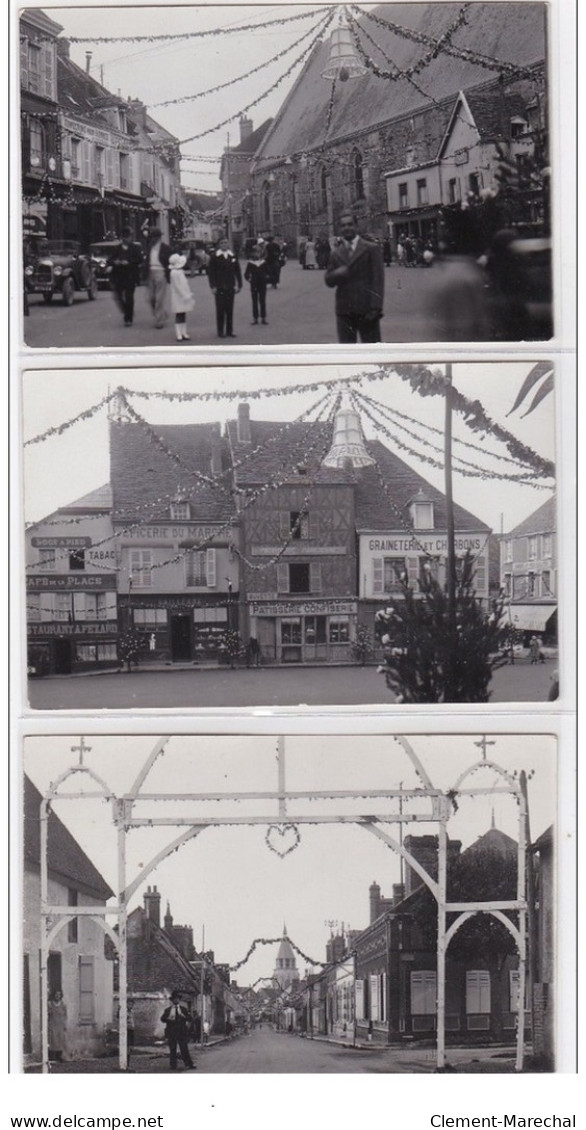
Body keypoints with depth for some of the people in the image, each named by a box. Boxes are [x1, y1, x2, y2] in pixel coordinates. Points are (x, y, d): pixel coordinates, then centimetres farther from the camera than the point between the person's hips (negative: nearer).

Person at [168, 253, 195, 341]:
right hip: (178, 299, -9)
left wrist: (189, 295, 19)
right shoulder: (174, 273, -17)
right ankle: (179, 334, -2)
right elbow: (177, 286, -20)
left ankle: (184, 333, 17)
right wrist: (184, 295, -20)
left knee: (182, 316, 12)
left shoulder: (180, 272, 13)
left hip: (183, 297, 9)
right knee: (179, 316, -5)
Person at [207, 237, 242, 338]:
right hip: (219, 288, -3)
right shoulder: (215, 257, -3)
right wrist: (213, 286, -10)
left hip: (230, 287, 3)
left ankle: (229, 331, 12)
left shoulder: (232, 257, 8)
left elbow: (237, 271, 11)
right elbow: (210, 272, -4)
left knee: (230, 309, 6)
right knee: (220, 309, 0)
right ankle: (220, 331, 6)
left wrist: (239, 285, 7)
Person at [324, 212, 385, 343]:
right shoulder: (336, 253, 14)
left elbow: (378, 280, -4)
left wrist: (375, 308, -13)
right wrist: (336, 274, -13)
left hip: (366, 310, -4)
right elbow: (329, 280, 11)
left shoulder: (371, 249, 1)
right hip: (344, 311, 4)